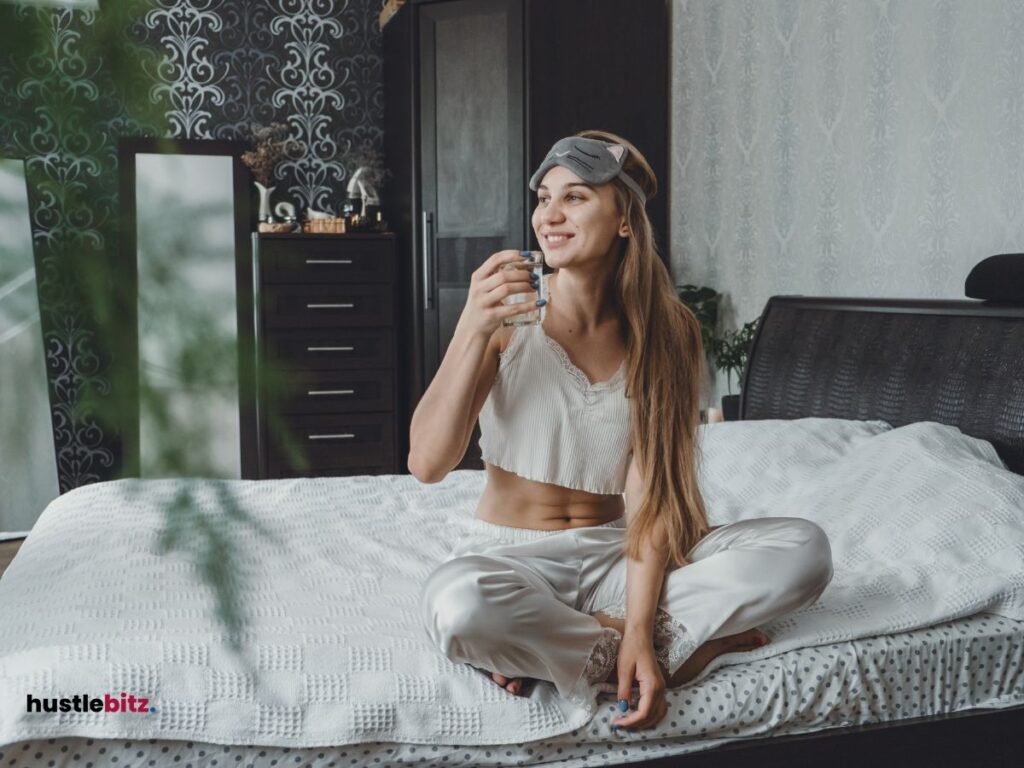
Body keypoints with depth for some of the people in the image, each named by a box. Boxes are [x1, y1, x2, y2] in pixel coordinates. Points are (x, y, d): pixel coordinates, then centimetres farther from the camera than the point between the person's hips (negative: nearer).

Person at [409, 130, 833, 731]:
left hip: (613, 556, 3)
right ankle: (682, 646, -16)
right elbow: (427, 465, -16)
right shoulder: (508, 317, -8)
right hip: (512, 557, -2)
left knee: (805, 549, -18)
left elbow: (650, 494, -11)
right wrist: (473, 329, -26)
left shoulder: (663, 334, -3)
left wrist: (639, 631, -25)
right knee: (457, 604, -39)